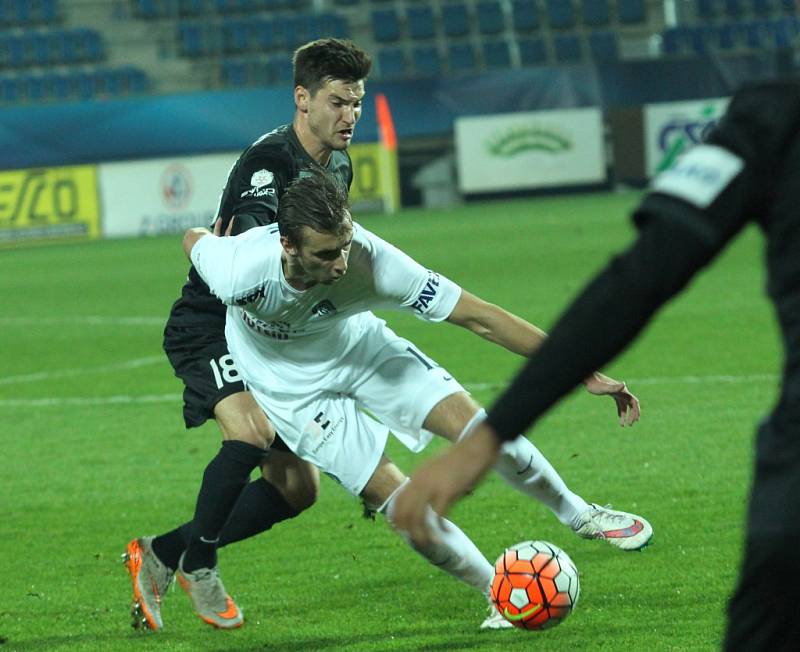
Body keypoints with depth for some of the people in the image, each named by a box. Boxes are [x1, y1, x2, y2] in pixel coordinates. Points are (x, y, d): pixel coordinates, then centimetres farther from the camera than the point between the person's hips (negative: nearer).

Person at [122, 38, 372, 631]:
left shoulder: (339, 168, 7)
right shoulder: (268, 162, -22)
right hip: (210, 329, -9)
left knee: (298, 488, 3)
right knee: (250, 431, -35)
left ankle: (159, 556, 15)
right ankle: (198, 564, -13)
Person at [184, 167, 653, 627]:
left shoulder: (371, 261, -36)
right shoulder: (240, 272, -39)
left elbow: (479, 317, -30)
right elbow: (194, 239, -14)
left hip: (359, 347, 2)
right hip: (293, 386, -2)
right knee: (397, 499, -11)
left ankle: (581, 516, 18)